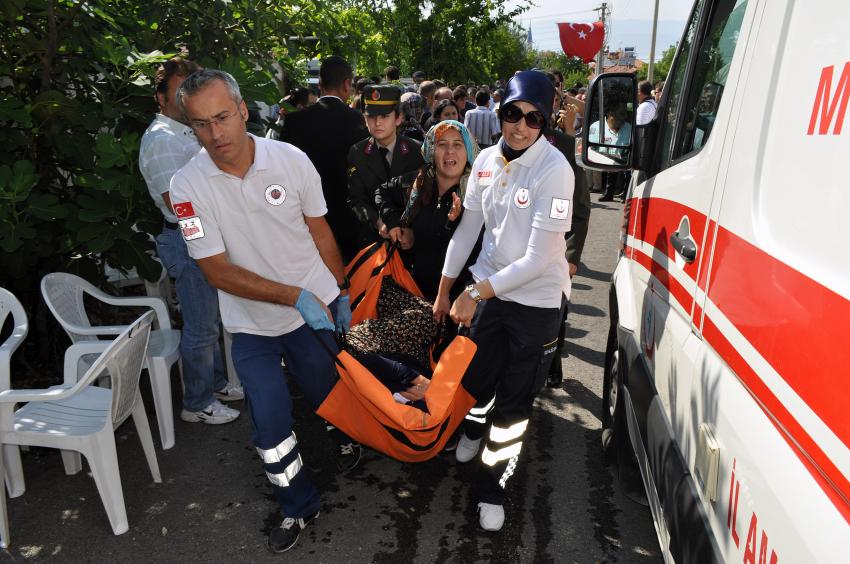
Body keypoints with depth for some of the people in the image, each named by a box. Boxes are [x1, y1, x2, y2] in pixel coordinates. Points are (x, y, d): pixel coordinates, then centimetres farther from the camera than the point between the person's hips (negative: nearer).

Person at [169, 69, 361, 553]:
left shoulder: (291, 159, -12)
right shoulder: (188, 186, -15)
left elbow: (320, 230, 1)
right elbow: (218, 271, -17)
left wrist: (341, 292, 6)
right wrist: (295, 295, -25)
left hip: (318, 307, 1)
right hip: (253, 327, 0)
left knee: (334, 397, 19)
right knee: (271, 427, 7)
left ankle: (348, 438, 54)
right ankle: (300, 506, 33)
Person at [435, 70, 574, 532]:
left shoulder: (554, 170, -21)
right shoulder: (487, 160, -3)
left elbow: (538, 259, -23)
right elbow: (468, 227, 6)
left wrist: (477, 292, -20)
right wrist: (444, 288, 10)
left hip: (536, 301, -4)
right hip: (488, 290, 5)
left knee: (514, 403, 8)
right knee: (477, 376, 20)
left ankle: (492, 484, 30)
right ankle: (474, 427, 54)